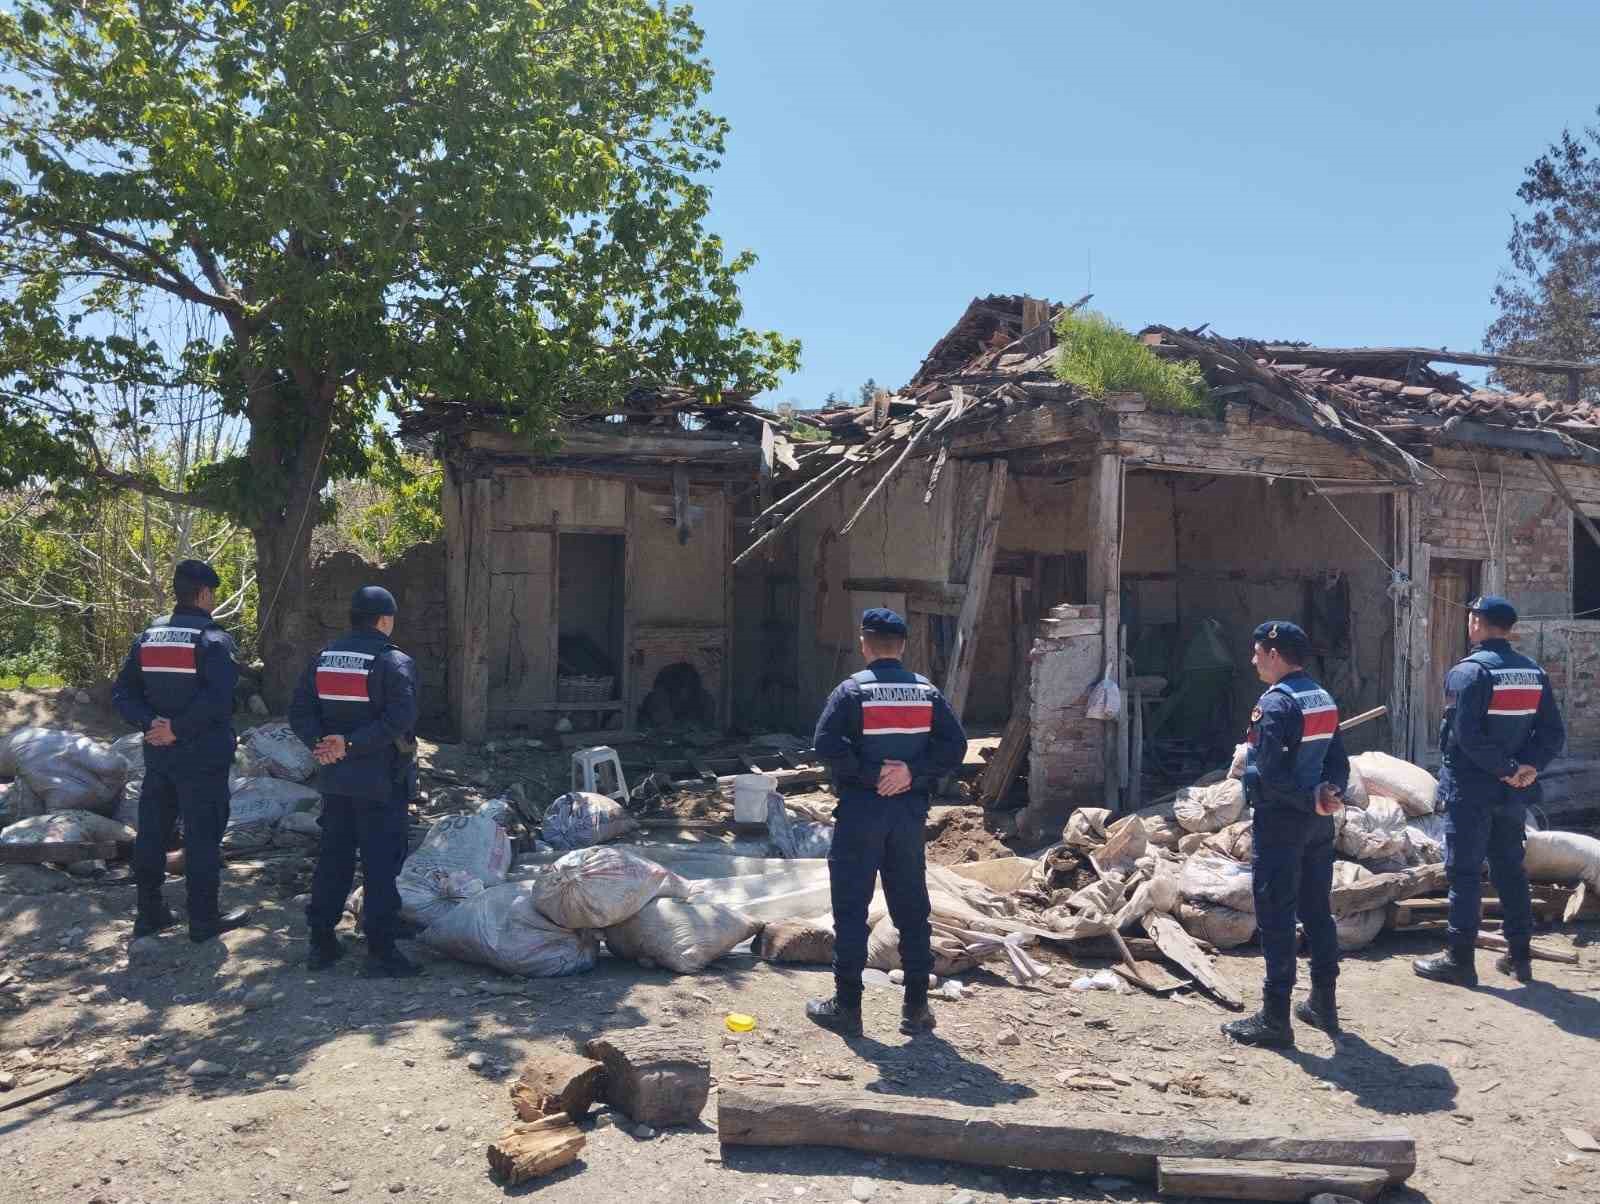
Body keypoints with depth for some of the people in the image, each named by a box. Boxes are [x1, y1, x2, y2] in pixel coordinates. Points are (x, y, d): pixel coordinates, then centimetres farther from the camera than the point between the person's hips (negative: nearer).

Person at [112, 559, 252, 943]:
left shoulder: (148, 636, 7)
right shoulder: (213, 638, -13)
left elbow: (122, 692, 4)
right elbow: (217, 698, -27)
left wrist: (150, 723, -7)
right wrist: (178, 729, -18)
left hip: (159, 754, 6)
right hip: (202, 756, -6)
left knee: (152, 834, 14)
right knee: (202, 837, 2)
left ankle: (149, 913, 23)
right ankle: (203, 919, 8)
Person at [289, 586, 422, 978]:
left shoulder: (323, 658, 8)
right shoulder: (394, 662, -12)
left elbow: (299, 712, 3)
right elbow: (398, 720, -24)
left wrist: (320, 743, -9)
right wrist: (350, 744, -20)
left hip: (335, 780, 6)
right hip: (382, 783, -6)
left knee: (333, 858, 16)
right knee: (381, 865, -1)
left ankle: (321, 943, 22)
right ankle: (381, 952, 1)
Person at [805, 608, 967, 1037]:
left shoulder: (852, 690, -7)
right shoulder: (927, 691, 4)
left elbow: (827, 744, -18)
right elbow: (955, 744, -4)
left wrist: (871, 773, -12)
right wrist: (912, 772, -10)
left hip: (861, 809, -4)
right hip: (909, 811, 4)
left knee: (851, 909, 4)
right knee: (912, 909, 12)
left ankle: (847, 1006, 8)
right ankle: (916, 1007, 16)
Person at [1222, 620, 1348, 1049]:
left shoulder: (1275, 702, -16)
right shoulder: (1324, 699, 10)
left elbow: (1270, 772, -23)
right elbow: (1339, 761, 11)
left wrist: (1310, 800, -13)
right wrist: (1332, 793, -5)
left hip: (1279, 820, -8)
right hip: (1318, 821, 8)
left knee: (1276, 918, -2)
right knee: (1317, 912, 16)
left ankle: (1275, 1018, 2)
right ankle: (1324, 1004, 26)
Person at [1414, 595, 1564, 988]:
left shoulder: (1469, 671, -14)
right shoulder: (1534, 672, 7)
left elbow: (1467, 735, -22)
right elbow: (1554, 732, 4)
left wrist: (1506, 769, -13)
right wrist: (1530, 765, -6)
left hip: (1471, 789, -6)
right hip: (1513, 793, 6)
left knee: (1465, 873, 0)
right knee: (1511, 872, 16)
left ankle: (1459, 959, 3)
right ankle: (1519, 957, 22)